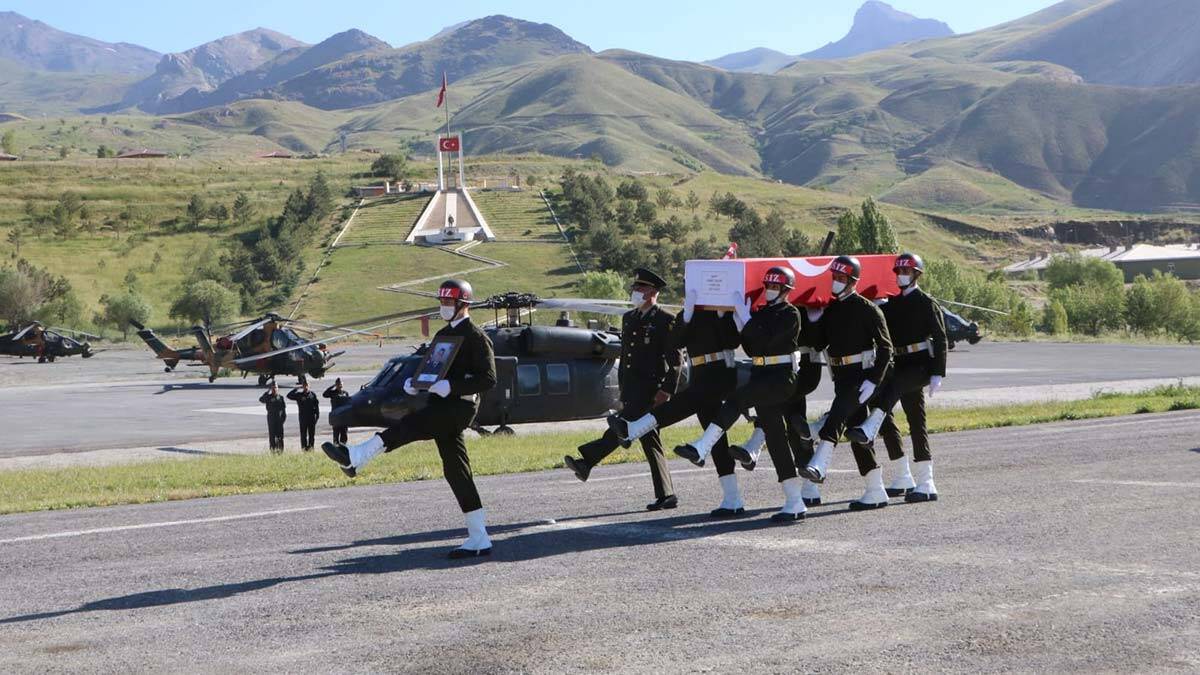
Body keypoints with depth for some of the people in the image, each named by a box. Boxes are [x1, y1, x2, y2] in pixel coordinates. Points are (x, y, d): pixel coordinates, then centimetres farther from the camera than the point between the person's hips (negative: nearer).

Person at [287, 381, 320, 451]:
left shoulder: (313, 394, 7)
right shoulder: (299, 395, 4)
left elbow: (317, 404, 7)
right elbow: (289, 396, -4)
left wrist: (317, 414, 0)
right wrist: (297, 389, -6)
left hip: (312, 418, 1)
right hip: (303, 418, -1)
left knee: (312, 434, 3)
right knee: (303, 434, 0)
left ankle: (310, 447, 9)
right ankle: (304, 448, 2)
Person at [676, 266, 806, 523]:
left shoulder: (791, 314, -5)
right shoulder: (760, 313, 18)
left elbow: (764, 339, -18)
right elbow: (751, 349, 14)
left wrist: (744, 315, -16)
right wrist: (740, 323, 4)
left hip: (781, 377, -8)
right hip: (761, 376, 8)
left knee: (737, 398, -29)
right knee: (775, 436, 4)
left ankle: (702, 448, -37)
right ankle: (795, 503, 6)